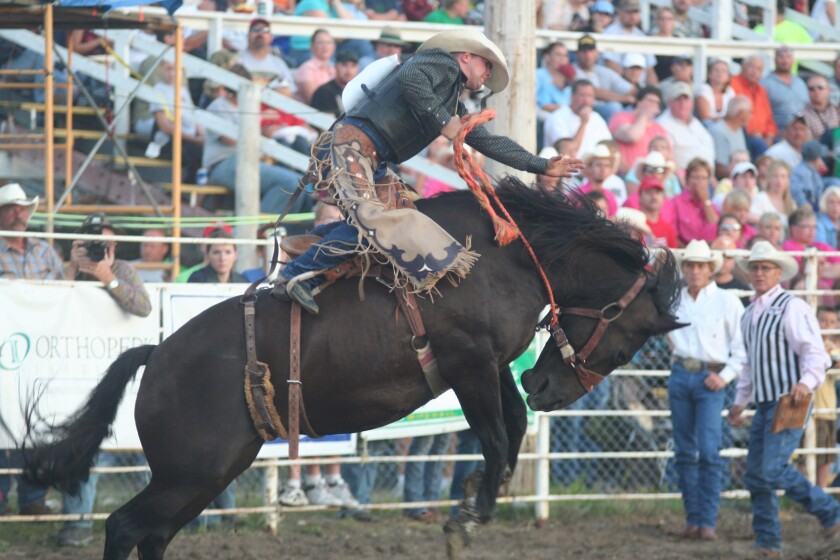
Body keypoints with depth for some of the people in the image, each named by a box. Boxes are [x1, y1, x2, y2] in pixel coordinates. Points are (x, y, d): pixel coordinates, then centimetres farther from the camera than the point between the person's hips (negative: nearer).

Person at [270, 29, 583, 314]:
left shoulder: (454, 107, 29)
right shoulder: (444, 62, 3)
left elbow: (489, 142, 32)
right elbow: (410, 79, -17)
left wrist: (542, 167, 30)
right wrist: (443, 121, -12)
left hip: (372, 162, 10)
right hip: (350, 145, -10)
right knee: (369, 218, -25)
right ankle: (295, 276, -22)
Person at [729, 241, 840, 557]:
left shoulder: (792, 308, -10)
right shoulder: (750, 314, 16)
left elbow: (814, 350, -18)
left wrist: (806, 382, -35)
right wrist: (740, 401, 28)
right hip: (765, 403, 8)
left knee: (773, 469, -18)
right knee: (756, 476, 4)